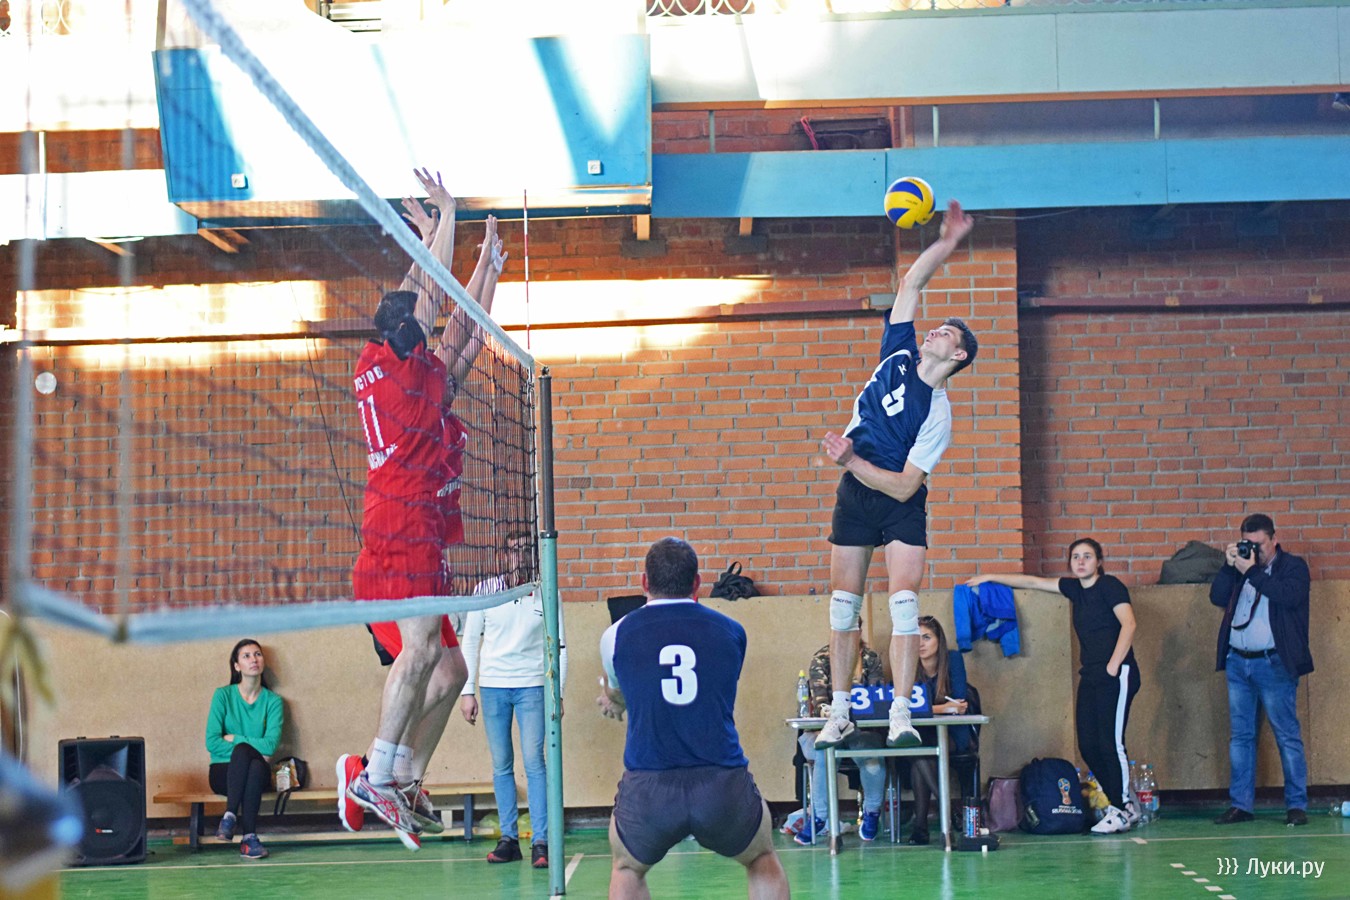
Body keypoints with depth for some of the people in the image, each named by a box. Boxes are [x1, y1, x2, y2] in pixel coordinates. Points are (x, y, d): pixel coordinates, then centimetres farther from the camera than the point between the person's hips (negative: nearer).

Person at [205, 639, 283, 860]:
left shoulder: (273, 701, 4)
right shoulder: (223, 695, 1)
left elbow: (270, 745, -10)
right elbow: (212, 742, -8)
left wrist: (234, 739, -8)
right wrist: (252, 748, -12)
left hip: (256, 774, 1)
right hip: (224, 771, -1)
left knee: (256, 765, -37)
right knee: (243, 751, -36)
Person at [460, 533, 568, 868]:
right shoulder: (485, 590, 2)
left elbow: (559, 647, 4)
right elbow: (469, 641, 8)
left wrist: (558, 693, -3)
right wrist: (467, 691, 4)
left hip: (532, 686, -2)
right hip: (492, 686, 2)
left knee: (534, 761, -9)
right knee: (501, 766, 5)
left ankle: (541, 842, -8)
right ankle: (509, 838, 11)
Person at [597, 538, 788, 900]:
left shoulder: (617, 635, 7)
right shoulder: (731, 632, 10)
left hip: (647, 789, 0)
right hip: (724, 785, 0)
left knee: (627, 870, 29)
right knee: (763, 861, 29)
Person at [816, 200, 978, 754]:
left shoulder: (938, 414, -15)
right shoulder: (899, 355, -1)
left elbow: (905, 485, -20)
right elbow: (911, 284, -1)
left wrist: (851, 461, -25)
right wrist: (946, 243, -10)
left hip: (900, 505, -5)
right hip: (854, 498, 5)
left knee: (903, 599, -17)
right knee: (844, 604, 2)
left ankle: (900, 716, -18)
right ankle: (839, 714, 7)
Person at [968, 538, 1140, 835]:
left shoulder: (1110, 586, -5)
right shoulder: (1075, 588, 16)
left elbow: (1128, 624, -14)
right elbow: (1033, 582, 24)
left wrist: (1113, 666, -18)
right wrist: (990, 578, 27)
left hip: (1116, 674, -8)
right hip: (1090, 676, 8)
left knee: (1111, 741, -10)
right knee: (1088, 745, 2)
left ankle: (1121, 811, -2)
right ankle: (1126, 805, 12)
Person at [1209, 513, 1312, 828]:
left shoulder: (1293, 566, 1)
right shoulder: (1238, 567, 15)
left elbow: (1289, 596, -18)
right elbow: (1217, 597, 5)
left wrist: (1251, 572, -15)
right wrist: (1229, 566, -5)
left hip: (1274, 663, -5)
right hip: (1237, 661, 5)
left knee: (1287, 735, -3)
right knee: (1240, 736, 6)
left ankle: (1297, 805, 0)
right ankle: (1240, 805, 10)